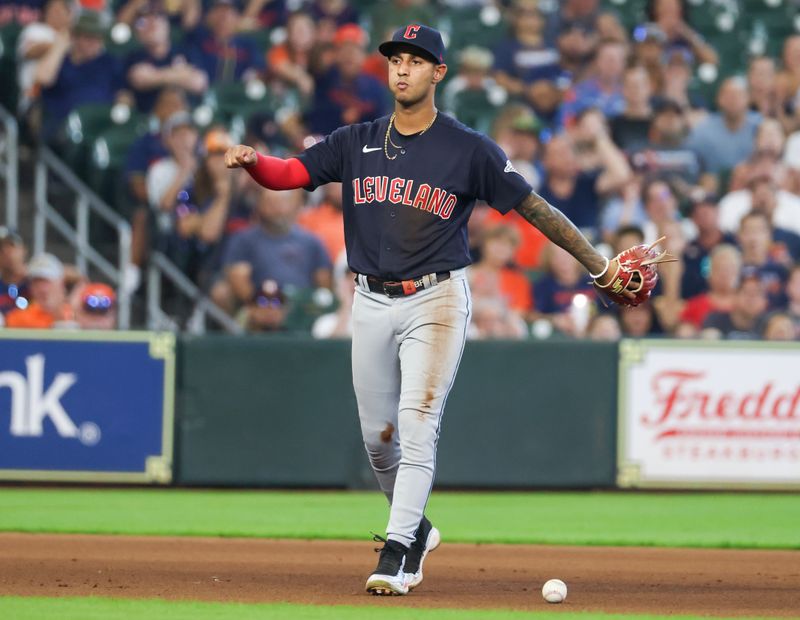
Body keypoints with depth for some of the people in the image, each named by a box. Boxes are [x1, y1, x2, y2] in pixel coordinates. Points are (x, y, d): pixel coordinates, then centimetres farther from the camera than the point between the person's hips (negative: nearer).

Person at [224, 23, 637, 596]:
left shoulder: (470, 150, -4)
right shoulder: (356, 144, 7)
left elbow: (533, 207, -2)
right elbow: (289, 174, -3)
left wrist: (600, 266, -3)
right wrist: (251, 161, -26)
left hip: (436, 301, -4)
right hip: (372, 303, 4)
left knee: (418, 425, -14)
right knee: (378, 437, 10)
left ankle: (397, 553, -15)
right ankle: (417, 529, 32)